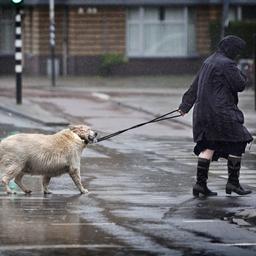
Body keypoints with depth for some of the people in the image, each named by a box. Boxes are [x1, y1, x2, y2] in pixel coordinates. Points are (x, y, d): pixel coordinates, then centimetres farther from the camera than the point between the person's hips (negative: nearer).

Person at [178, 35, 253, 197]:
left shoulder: (208, 62, 15)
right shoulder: (227, 64, -13)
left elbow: (194, 86, 17)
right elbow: (239, 85, -11)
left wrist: (185, 106, 19)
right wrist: (241, 75, 10)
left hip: (203, 111, 8)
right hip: (222, 112, -8)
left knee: (208, 146, 9)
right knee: (237, 143, 4)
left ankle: (201, 183, 3)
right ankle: (233, 182, 7)